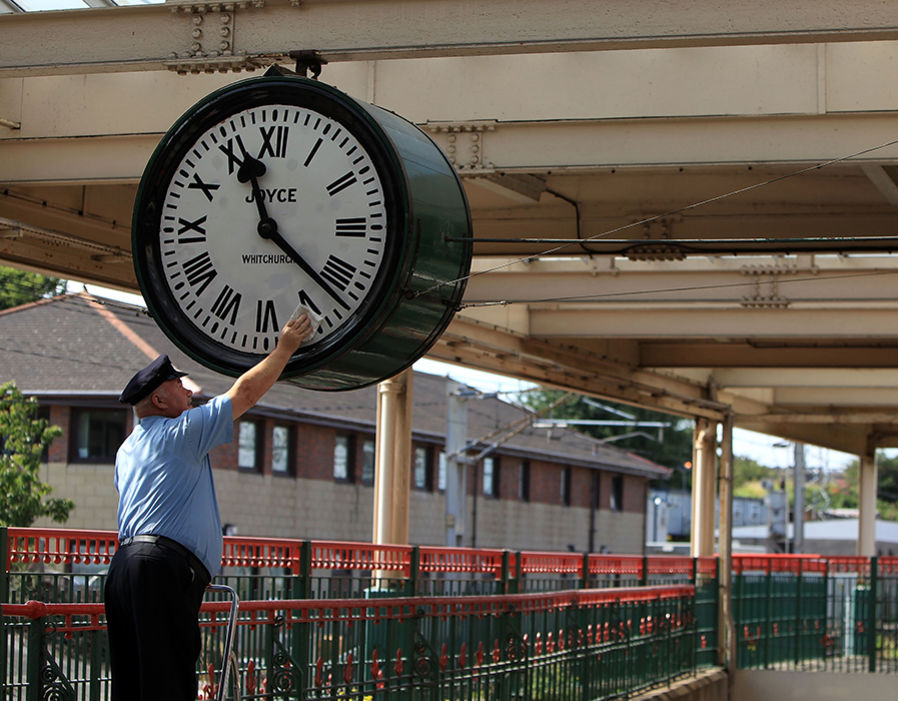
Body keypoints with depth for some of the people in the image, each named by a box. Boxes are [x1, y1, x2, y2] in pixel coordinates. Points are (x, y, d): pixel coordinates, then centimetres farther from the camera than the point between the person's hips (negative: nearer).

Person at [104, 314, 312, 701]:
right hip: (165, 567, -8)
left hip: (124, 565, 8)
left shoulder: (126, 450, 24)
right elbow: (245, 391, 2)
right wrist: (284, 348, 12)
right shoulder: (182, 432, 1)